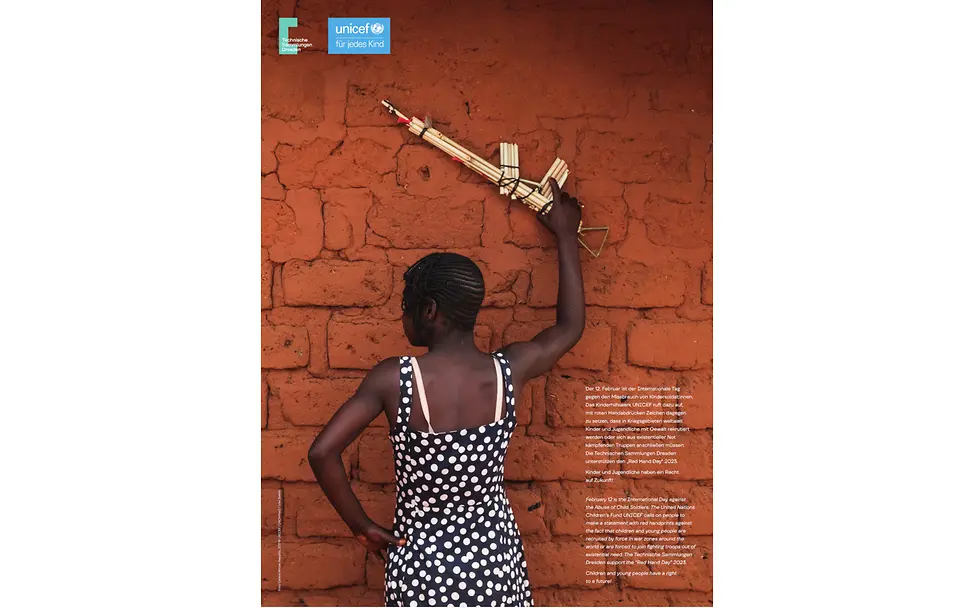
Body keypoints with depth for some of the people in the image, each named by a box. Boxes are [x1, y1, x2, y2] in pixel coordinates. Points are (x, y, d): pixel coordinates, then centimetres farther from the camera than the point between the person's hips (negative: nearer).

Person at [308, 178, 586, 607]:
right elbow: (570, 326, 10)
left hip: (420, 567, -2)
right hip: (494, 560, 2)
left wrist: (361, 526, -4)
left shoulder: (393, 379, -16)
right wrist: (566, 235, 19)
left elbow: (322, 453, -19)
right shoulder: (509, 371, -9)